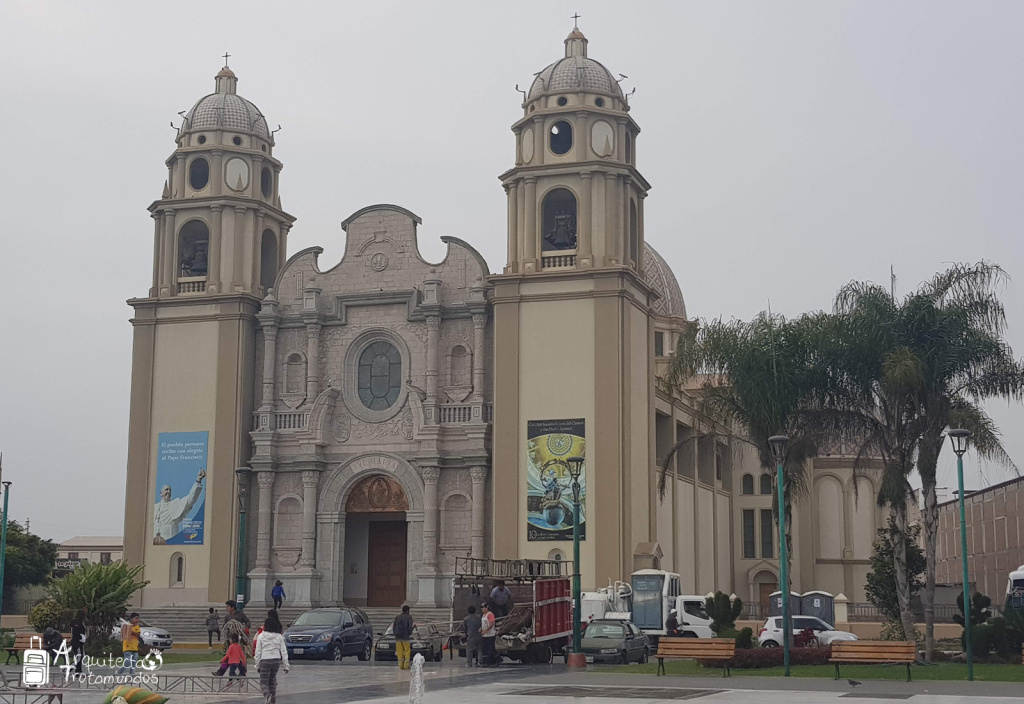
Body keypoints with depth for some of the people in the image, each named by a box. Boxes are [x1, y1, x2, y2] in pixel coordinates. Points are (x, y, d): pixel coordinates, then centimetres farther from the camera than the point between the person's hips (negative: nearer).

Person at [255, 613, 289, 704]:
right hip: (276, 660, 3)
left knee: (263, 682, -1)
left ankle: (267, 694, -31)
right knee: (272, 681, 19)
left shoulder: (261, 636, -3)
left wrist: (257, 665, 7)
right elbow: (284, 652, 2)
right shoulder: (279, 637, 2)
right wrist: (286, 665, 7)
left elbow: (258, 652, -1)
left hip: (264, 661, -3)